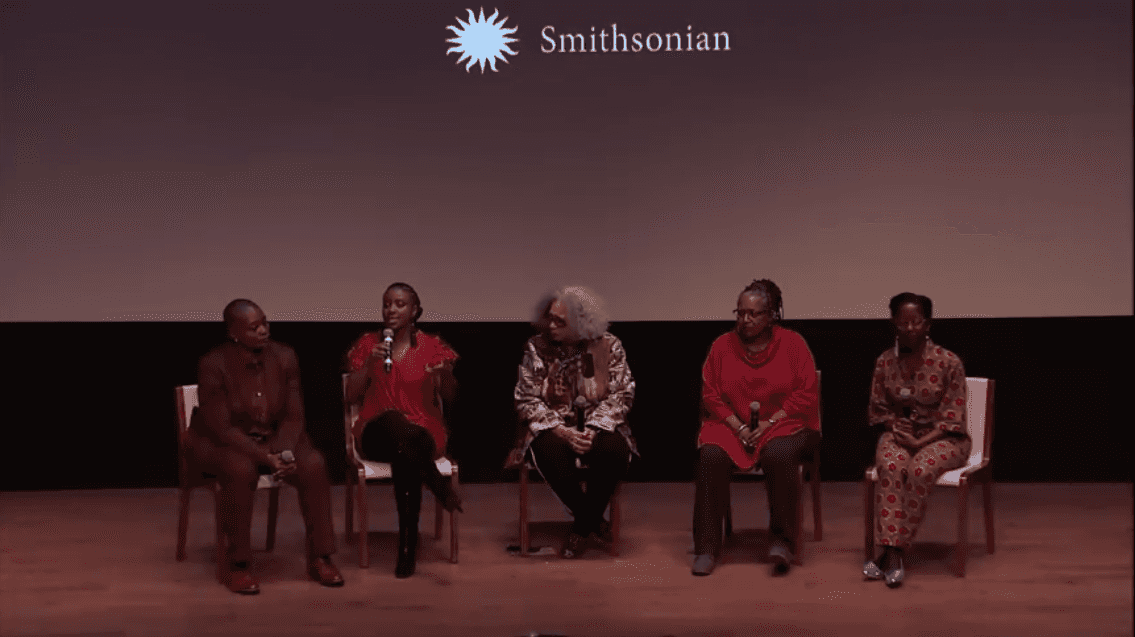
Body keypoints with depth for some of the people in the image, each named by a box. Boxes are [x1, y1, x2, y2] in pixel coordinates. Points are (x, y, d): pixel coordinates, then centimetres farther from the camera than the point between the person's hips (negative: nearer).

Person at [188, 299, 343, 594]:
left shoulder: (284, 356, -8)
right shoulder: (212, 365, -20)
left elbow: (293, 417, -4)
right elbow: (222, 427, -22)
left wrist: (284, 452, -23)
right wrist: (265, 458, -29)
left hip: (274, 437, 4)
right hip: (220, 442, -4)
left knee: (314, 465, -24)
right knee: (242, 471, -37)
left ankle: (319, 558, -13)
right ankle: (237, 565, -23)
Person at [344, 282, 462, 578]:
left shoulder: (432, 346, 9)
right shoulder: (367, 344, 11)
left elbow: (449, 397, 7)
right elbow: (351, 396, 6)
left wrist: (445, 375, -15)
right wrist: (370, 362, -9)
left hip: (424, 431, 0)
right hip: (377, 434, 0)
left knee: (404, 456, -38)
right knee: (393, 419, -39)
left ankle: (409, 546, -29)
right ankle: (441, 487, -31)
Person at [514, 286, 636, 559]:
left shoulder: (608, 346, -1)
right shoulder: (536, 348, -2)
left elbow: (621, 395, -1)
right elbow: (526, 400, -3)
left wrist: (594, 430, -17)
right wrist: (563, 431, -17)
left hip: (597, 426, 0)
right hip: (554, 428, 0)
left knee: (614, 452, -33)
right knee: (551, 455, -35)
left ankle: (581, 527, -11)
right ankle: (594, 523, -11)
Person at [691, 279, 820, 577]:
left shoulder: (792, 343, 3)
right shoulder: (722, 345, 8)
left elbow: (807, 394, -3)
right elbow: (710, 394, 5)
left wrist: (769, 422, -12)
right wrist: (738, 426, -9)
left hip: (784, 424, -2)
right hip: (733, 425, 2)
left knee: (779, 455, -36)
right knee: (711, 456, -29)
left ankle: (782, 540, -20)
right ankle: (706, 547, -23)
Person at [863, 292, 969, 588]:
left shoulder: (949, 362, -8)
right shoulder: (884, 362, 3)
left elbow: (951, 418, -8)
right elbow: (878, 410, 14)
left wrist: (919, 442, -19)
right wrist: (894, 425, -8)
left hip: (941, 438, -2)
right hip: (899, 433, 3)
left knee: (920, 469, -35)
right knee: (891, 465, -33)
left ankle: (890, 551, -28)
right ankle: (893, 554, -34)